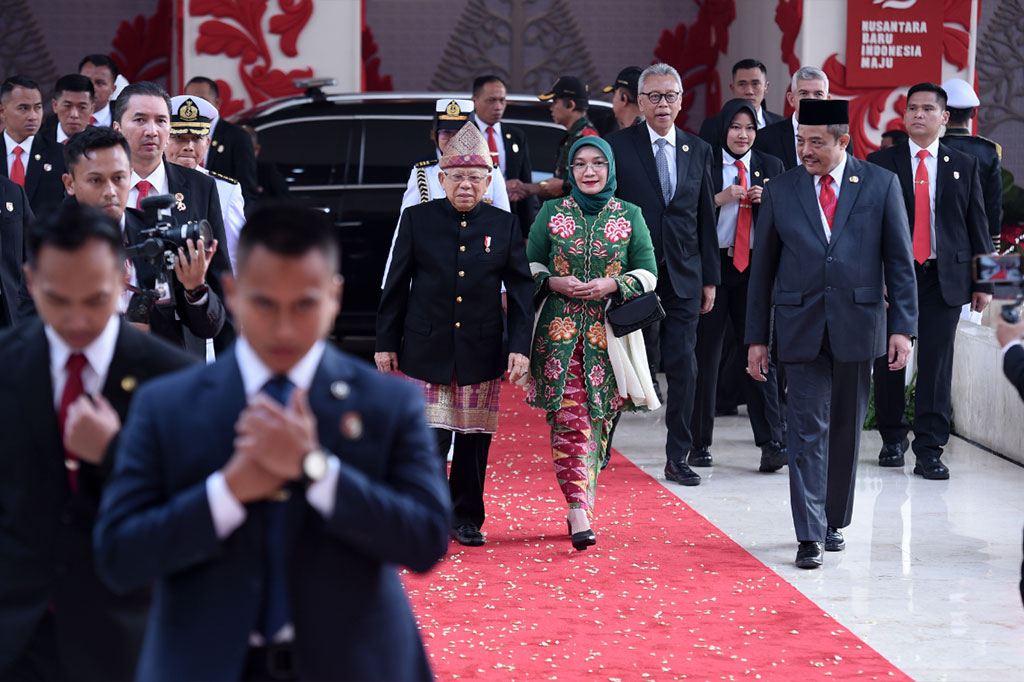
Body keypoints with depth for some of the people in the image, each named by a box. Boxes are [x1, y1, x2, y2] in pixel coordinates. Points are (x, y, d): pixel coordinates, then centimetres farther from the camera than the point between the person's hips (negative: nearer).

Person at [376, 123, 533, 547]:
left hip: (481, 353, 1)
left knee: (474, 440, 7)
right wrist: (386, 343, 3)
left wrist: (520, 346, -4)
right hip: (426, 350, -1)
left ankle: (467, 519, 20)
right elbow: (395, 286, 5)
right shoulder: (417, 219, 1)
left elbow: (521, 290, 5)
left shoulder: (505, 226, 4)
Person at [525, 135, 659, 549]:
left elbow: (648, 273, 6)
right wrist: (554, 283, -9)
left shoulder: (630, 216, 8)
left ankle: (580, 505, 13)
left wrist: (611, 285, -11)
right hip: (560, 328, -1)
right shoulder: (552, 213, 8)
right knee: (568, 419, -12)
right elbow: (528, 265, 10)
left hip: (608, 332, 1)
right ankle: (580, 512, -17)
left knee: (597, 421, 2)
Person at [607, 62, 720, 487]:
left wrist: (710, 278, 8)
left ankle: (677, 458, 8)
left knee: (684, 368, 0)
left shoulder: (699, 151, 10)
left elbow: (706, 219, 12)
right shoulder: (618, 146, -1)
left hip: (683, 277, 3)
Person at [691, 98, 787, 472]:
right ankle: (699, 443, 11)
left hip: (755, 269, 2)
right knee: (705, 354, 3)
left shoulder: (771, 167, 12)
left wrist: (766, 201, -7)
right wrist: (720, 199, -15)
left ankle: (772, 442, -6)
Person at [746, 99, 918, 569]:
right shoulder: (780, 191, 4)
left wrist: (902, 325, -4)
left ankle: (835, 521, 25)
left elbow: (900, 261, 3)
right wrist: (757, 337, 5)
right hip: (802, 328, 0)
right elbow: (762, 267, 8)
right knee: (808, 429, -6)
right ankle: (811, 535, -6)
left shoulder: (880, 185, 2)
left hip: (857, 325, 0)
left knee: (846, 429, 10)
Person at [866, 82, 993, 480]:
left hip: (946, 277, 0)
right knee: (889, 362, 6)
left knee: (937, 364, -4)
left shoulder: (964, 166, 10)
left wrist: (983, 282, 3)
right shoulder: (880, 163, 5)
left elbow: (978, 225, 8)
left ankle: (929, 450, -1)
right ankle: (893, 439, 23)